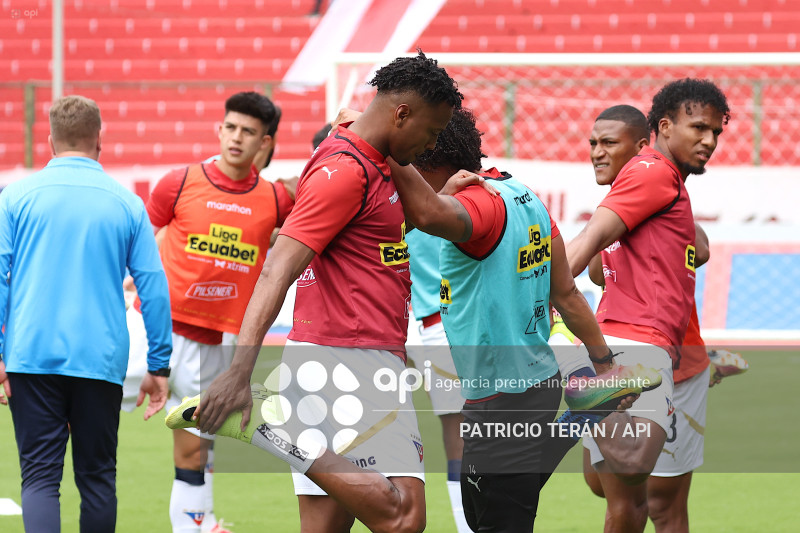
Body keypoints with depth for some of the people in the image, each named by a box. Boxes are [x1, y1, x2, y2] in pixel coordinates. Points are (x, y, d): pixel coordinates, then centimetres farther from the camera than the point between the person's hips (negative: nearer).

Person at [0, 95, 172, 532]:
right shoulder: (125, 203, 5)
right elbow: (154, 286, 4)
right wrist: (158, 365, 9)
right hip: (100, 360, 1)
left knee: (40, 478, -2)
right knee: (97, 477, 10)